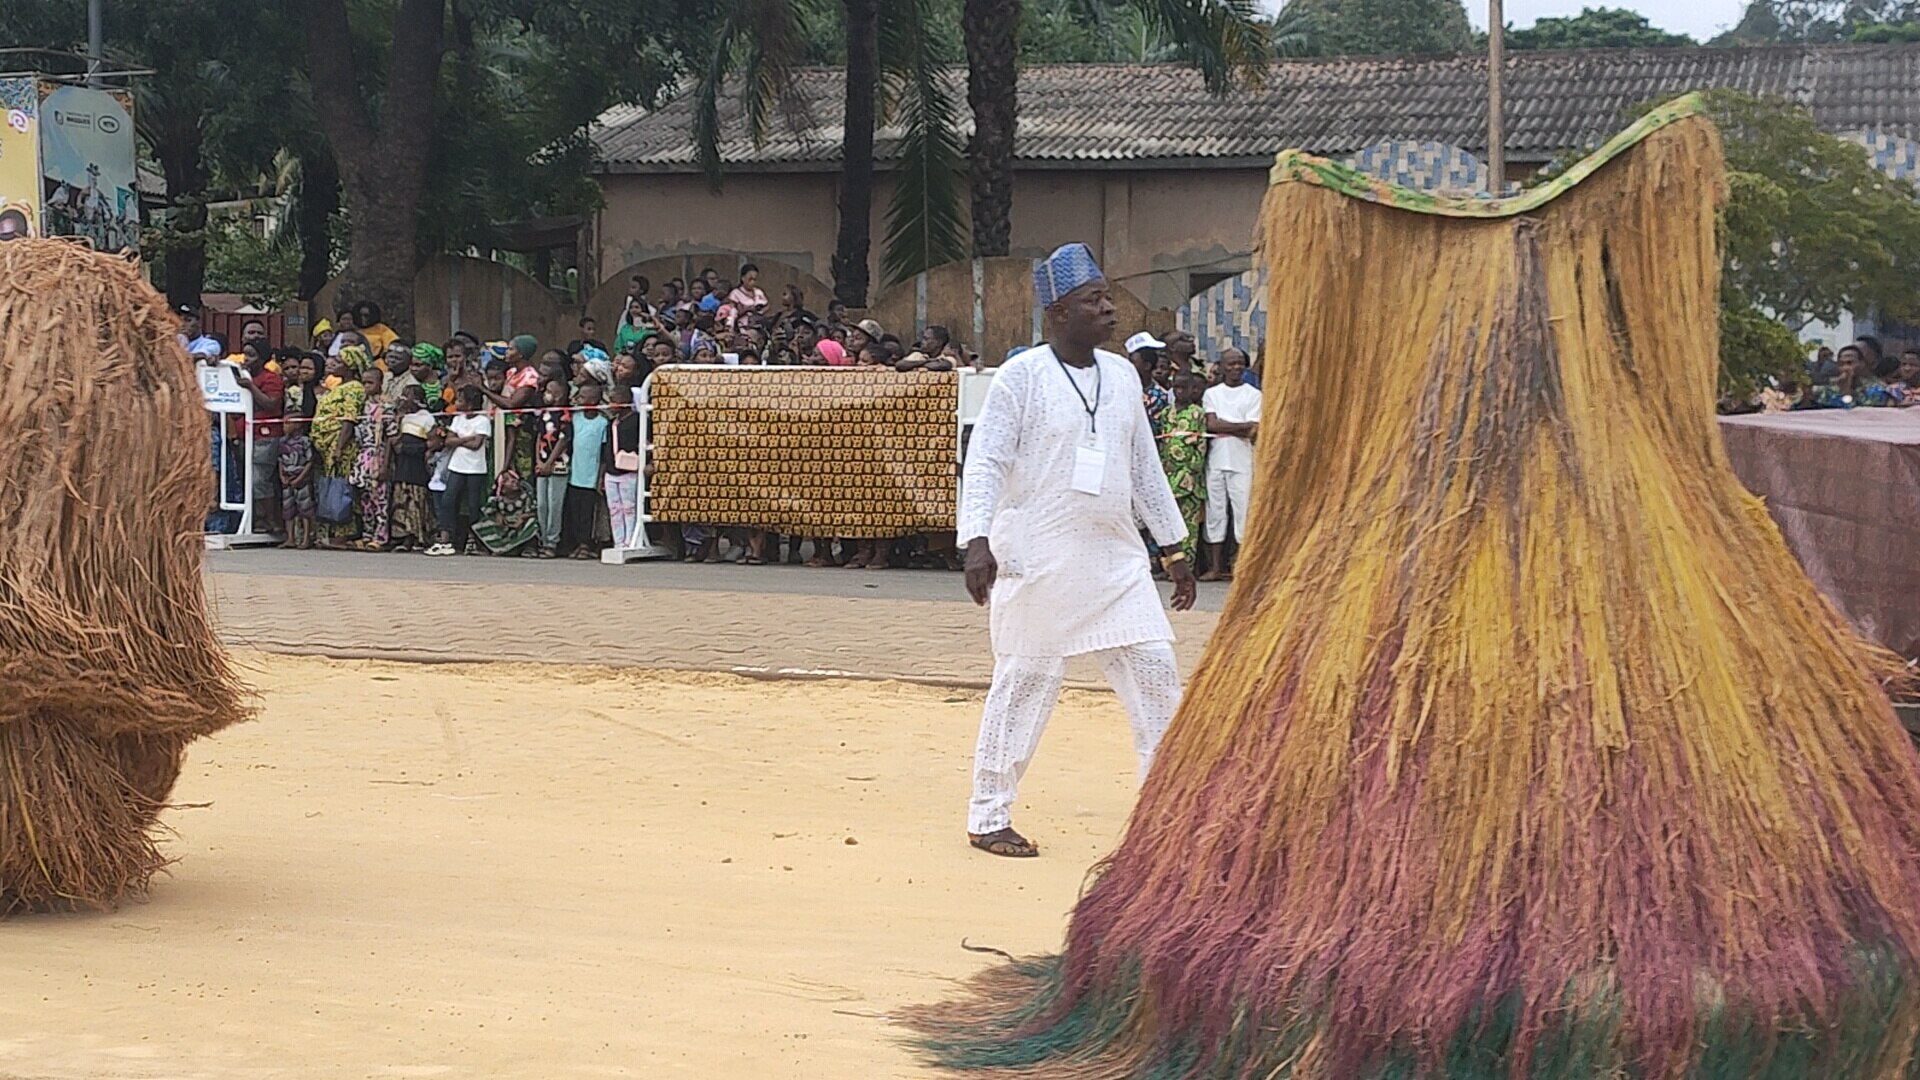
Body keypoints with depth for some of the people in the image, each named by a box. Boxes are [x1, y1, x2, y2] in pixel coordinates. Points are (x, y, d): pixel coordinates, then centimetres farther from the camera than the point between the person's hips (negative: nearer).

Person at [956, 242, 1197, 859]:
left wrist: (1174, 548, 17)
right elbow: (985, 461, -13)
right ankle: (988, 818, 9)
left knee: (1155, 669, 2)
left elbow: (1144, 465, 17)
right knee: (1026, 681, -2)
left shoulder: (1120, 374, 11)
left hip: (1116, 554, 6)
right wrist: (977, 541, -26)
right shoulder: (1022, 375, -8)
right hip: (1038, 559, -6)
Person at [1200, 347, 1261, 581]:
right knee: (1215, 511, 3)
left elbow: (1254, 433, -4)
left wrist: (1223, 426, -5)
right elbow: (1211, 424, -2)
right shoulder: (1211, 394, 13)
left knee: (1244, 511, -7)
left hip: (1242, 460, -2)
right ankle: (1216, 567, 7)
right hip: (1216, 459, 2)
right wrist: (1242, 426, -8)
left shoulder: (1253, 395, 6)